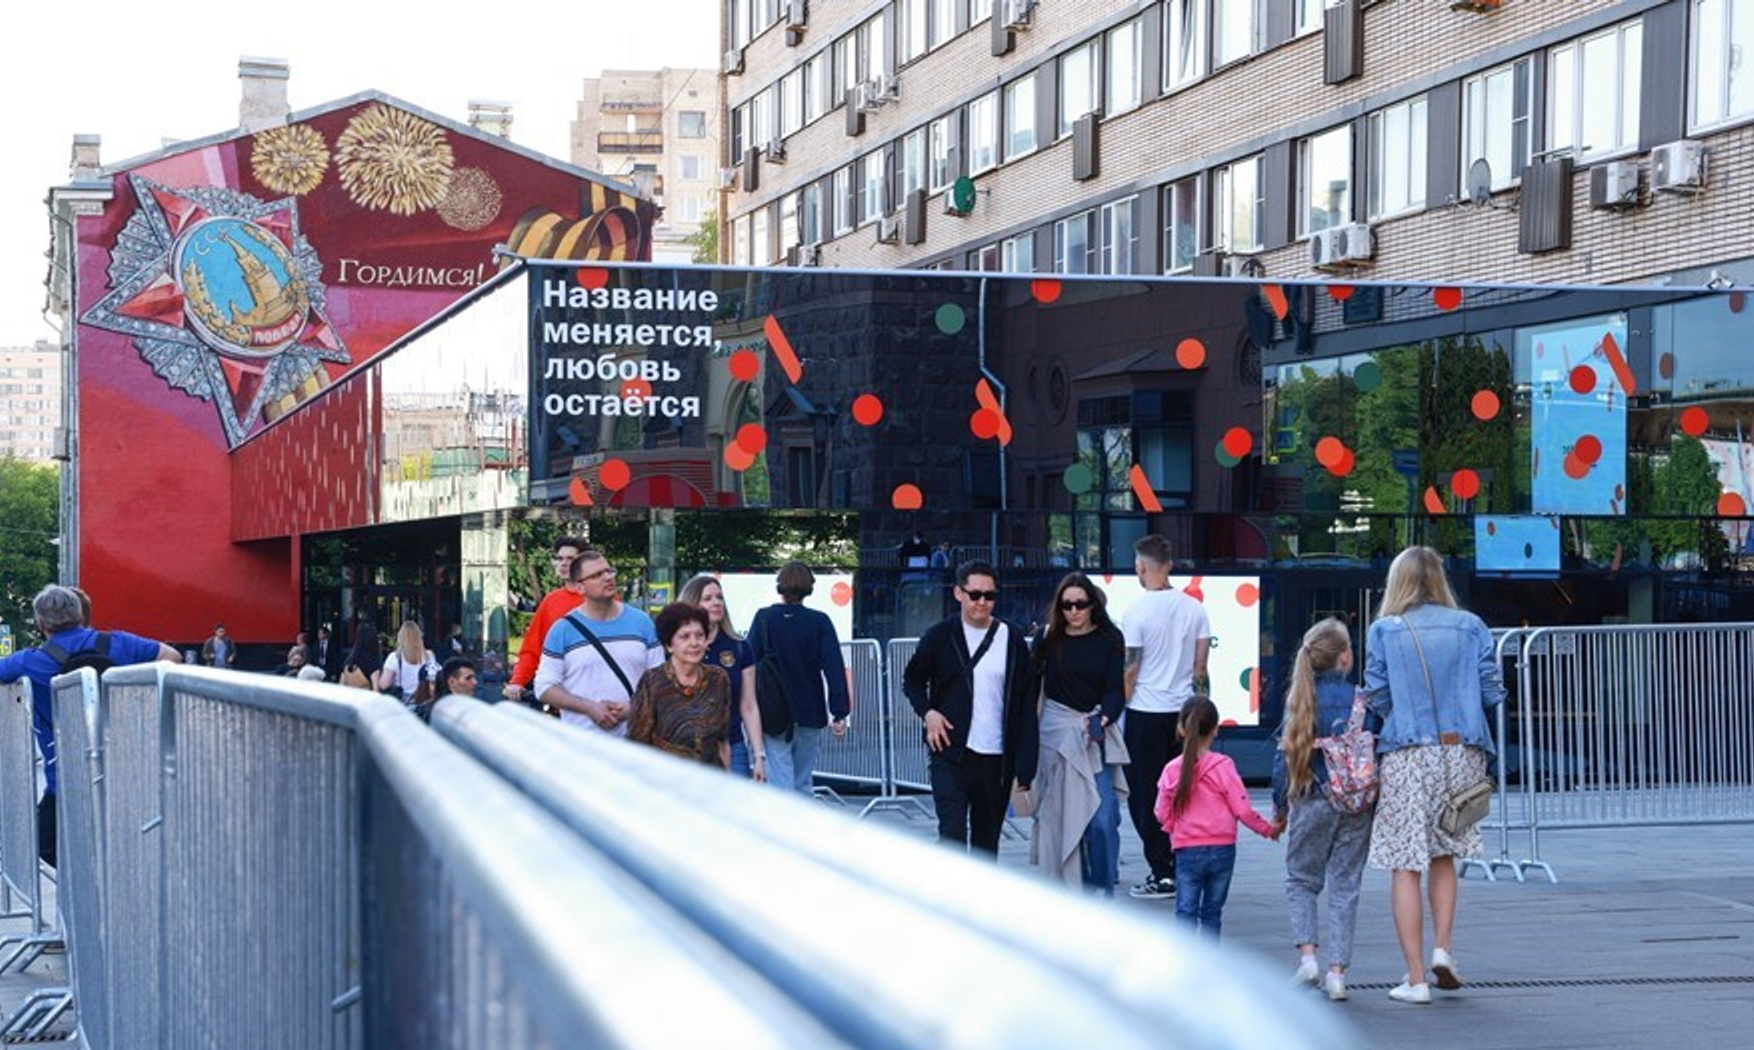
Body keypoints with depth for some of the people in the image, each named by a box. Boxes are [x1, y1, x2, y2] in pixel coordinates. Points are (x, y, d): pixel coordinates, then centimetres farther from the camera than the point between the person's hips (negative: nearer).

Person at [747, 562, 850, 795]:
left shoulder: (764, 619, -4)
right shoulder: (820, 622, -3)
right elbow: (835, 668, -7)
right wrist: (840, 713, -5)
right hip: (810, 714, 2)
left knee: (781, 783, -5)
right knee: (803, 783, 15)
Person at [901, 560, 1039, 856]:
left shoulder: (1012, 640, 4)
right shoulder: (939, 636, 2)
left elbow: (1026, 705, 4)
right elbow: (912, 680, 16)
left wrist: (1024, 764, -3)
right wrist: (927, 712, -5)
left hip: (996, 760, 2)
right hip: (950, 754, -2)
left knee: (987, 839, 10)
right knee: (952, 834, -12)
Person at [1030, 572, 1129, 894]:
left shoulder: (1109, 640, 1)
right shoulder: (1049, 638, 3)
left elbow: (1115, 689, -2)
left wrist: (1104, 719, -21)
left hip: (1095, 734, -1)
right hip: (1056, 731, 1)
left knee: (1102, 813, -12)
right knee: (1060, 812, 3)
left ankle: (1102, 888, 2)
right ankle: (1067, 883, 14)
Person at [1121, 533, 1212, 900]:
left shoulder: (1138, 612, -11)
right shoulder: (1195, 609, 4)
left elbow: (1129, 673, -10)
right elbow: (1200, 668, 7)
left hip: (1145, 714, -5)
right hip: (1183, 712, 6)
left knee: (1144, 796, 1)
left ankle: (1162, 874, -1)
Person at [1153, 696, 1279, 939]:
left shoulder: (1172, 769, -4)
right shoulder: (1222, 765, -9)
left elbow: (1162, 814, 0)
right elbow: (1242, 809, -8)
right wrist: (1268, 829, 7)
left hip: (1187, 852, 0)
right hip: (1222, 848, 0)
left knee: (1186, 912, 1)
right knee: (1212, 912, 11)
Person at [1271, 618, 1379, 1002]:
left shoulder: (1300, 700, -5)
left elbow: (1284, 754, -3)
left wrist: (1280, 806, 7)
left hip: (1311, 802, 0)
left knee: (1300, 880, 16)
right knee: (1345, 886, 8)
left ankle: (1307, 954, -1)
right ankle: (1337, 970, 4)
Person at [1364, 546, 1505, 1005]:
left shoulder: (1384, 630, -2)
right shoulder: (1470, 626, 3)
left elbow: (1376, 697, -4)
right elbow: (1493, 693, 1)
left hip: (1406, 756, -2)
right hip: (1461, 753, 3)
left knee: (1406, 864, 2)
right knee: (1444, 854, 21)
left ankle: (1416, 978, 1)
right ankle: (1443, 947, 5)